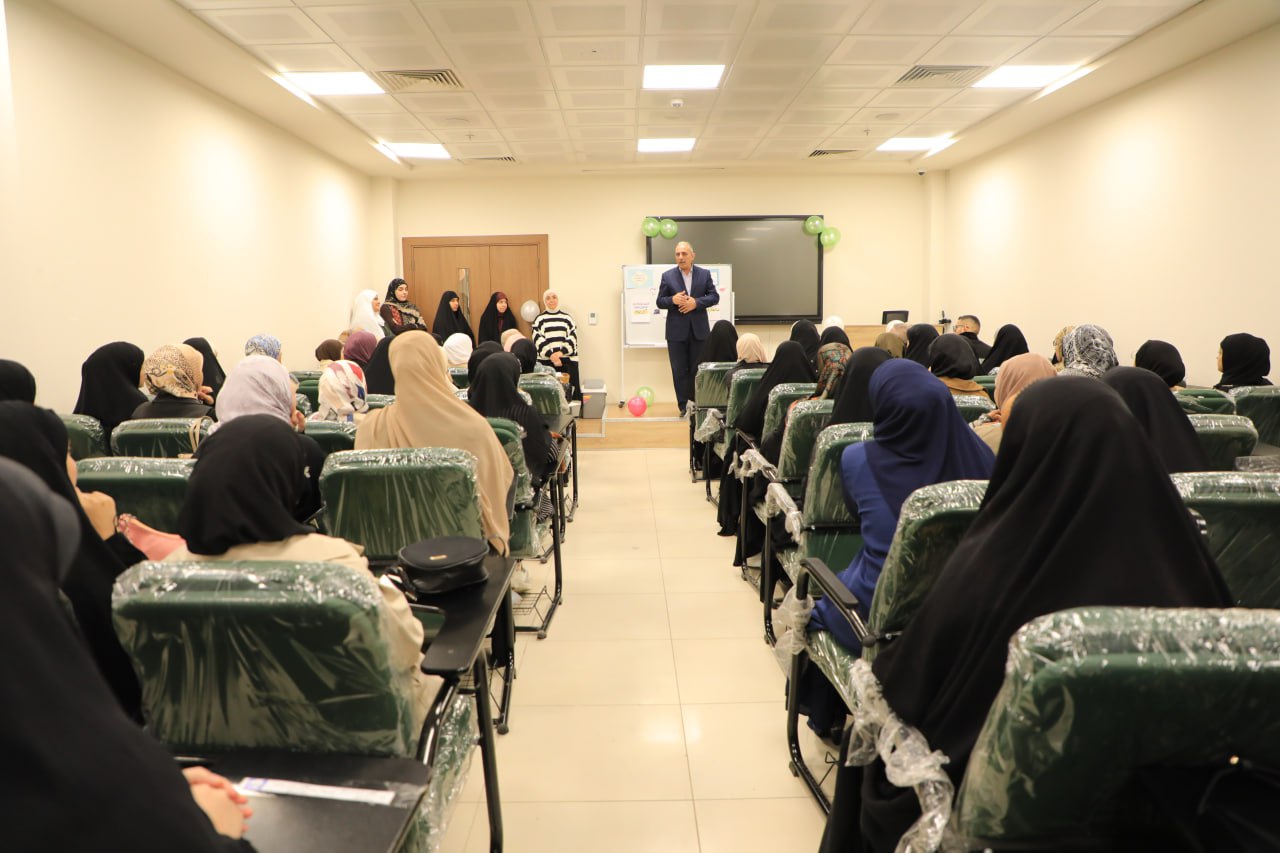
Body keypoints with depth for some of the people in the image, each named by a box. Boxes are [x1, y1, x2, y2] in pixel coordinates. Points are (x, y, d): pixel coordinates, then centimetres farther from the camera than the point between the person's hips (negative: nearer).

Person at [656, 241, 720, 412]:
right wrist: (673, 300, -19)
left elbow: (714, 297, 1)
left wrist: (696, 302, -15)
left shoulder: (705, 274, 4)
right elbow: (660, 302, 2)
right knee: (679, 370, 2)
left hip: (699, 330, 1)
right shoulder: (667, 276, 2)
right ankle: (684, 405, 8)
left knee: (698, 369, 6)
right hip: (676, 331, 0)